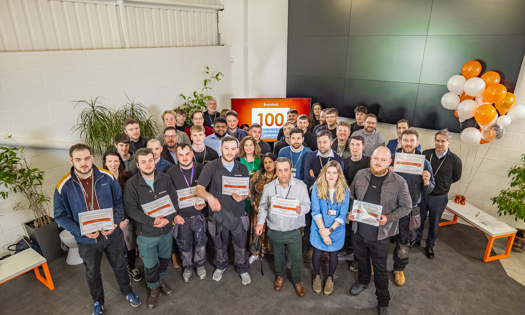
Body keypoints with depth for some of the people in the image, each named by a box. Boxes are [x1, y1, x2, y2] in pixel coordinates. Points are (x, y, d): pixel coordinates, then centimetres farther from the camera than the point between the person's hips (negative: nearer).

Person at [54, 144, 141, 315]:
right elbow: (60, 215, -7)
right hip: (87, 240, 0)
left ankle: (127, 291, 50)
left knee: (119, 266, 22)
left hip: (113, 235, 1)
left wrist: (115, 222, -16)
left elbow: (119, 201, -2)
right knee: (92, 273, 23)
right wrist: (80, 231, -19)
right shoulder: (63, 186, -16)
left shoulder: (107, 177, -13)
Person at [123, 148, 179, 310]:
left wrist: (168, 218, -19)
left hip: (166, 230, 3)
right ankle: (154, 288, 43)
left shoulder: (165, 178, -9)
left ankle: (161, 279, 53)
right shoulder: (131, 184, -17)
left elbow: (174, 200, -4)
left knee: (165, 258, 24)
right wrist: (152, 221, -26)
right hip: (146, 234, -2)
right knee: (150, 265, 15)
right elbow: (131, 210, -16)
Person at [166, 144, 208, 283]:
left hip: (199, 214, 0)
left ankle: (200, 265, 43)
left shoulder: (201, 169, -9)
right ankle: (188, 266, 42)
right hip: (180, 216, 0)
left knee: (200, 242, 17)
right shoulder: (171, 172, -9)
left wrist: (205, 203, -18)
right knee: (184, 245, 16)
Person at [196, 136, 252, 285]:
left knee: (241, 246, 15)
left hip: (238, 215, 2)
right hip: (218, 214, -1)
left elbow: (247, 191, 7)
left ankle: (243, 270, 43)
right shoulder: (211, 166, -14)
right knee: (220, 246, 22)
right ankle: (221, 266, 51)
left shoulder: (242, 169, -2)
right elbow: (199, 188, -24)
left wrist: (243, 196, -18)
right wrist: (209, 197, -46)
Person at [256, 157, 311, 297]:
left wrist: (301, 209, -26)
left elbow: (307, 205, -4)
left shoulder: (301, 186, -8)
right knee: (278, 256, 22)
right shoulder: (268, 187, -3)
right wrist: (260, 222, -8)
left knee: (297, 258, 10)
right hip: (275, 231, 2)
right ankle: (280, 276, 50)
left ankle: (297, 281, 38)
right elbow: (263, 206, 3)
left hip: (293, 231, -1)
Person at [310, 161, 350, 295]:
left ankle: (330, 278, 42)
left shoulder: (344, 190, -12)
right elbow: (315, 212, -13)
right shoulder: (317, 188, -13)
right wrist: (322, 231, -17)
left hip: (336, 230, 0)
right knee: (317, 253, 12)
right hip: (319, 228, 0)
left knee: (333, 255, 14)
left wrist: (329, 230, -18)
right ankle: (317, 276, 41)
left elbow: (343, 215, -11)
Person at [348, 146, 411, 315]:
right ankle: (363, 281, 56)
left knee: (380, 269, 13)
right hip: (359, 230, 3)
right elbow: (351, 195, 8)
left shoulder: (399, 182, -15)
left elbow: (406, 207, -6)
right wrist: (350, 211, -8)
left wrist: (388, 218, -20)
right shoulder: (360, 175, -6)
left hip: (380, 235, -3)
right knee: (361, 260, 26)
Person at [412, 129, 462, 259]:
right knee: (419, 218, 17)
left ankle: (430, 245, 35)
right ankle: (417, 239, 38)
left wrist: (443, 184, 3)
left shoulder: (455, 160, -14)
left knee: (434, 223, 15)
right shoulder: (426, 154, -10)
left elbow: (456, 177, 4)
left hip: (439, 197, -1)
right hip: (422, 193, 1)